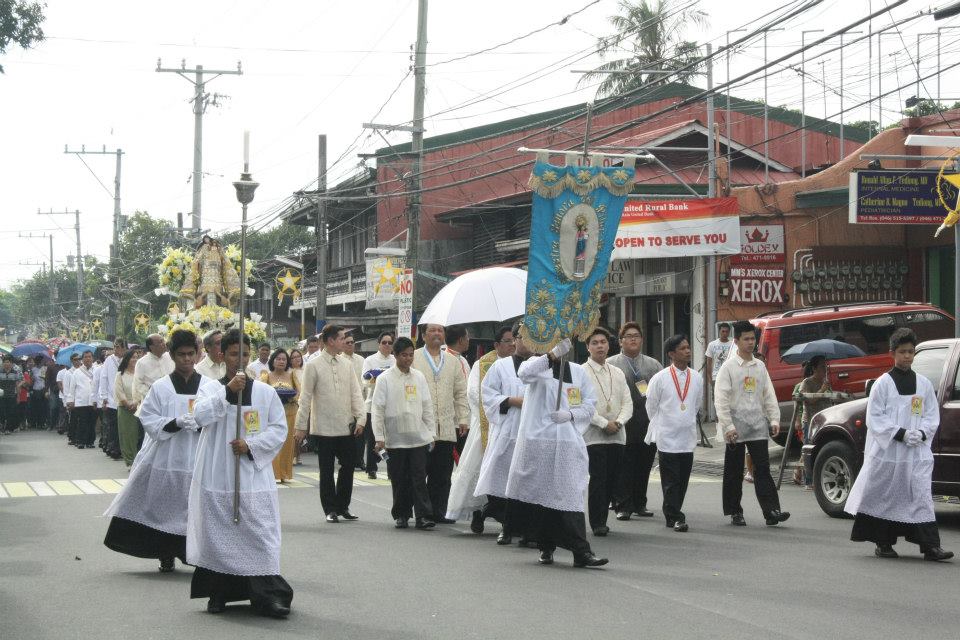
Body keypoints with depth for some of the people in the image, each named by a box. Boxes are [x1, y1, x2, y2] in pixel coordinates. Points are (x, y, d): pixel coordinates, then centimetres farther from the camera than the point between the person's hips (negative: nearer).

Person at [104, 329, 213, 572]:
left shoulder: (210, 386, 3)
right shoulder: (160, 387, 4)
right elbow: (150, 421, 0)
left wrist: (201, 424, -18)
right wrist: (175, 423, -16)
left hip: (200, 459, -1)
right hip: (166, 458, 1)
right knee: (165, 507, 4)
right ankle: (166, 557, 17)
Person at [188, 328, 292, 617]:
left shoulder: (265, 392, 5)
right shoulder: (210, 389, 3)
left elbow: (279, 429, 3)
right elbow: (200, 415, -16)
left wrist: (251, 446, -11)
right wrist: (228, 391, -26)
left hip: (254, 475, 0)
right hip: (217, 475, 0)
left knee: (260, 533, -5)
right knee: (218, 533, 5)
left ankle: (267, 594, -3)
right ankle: (218, 593, 16)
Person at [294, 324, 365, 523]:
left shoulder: (347, 365, 7)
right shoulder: (314, 366, -4)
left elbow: (355, 394, 6)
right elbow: (306, 397, -3)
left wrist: (360, 419, -5)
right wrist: (301, 426, -5)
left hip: (347, 427, 4)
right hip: (324, 428, -4)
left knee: (348, 467, 6)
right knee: (327, 471, 5)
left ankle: (342, 506, 19)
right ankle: (330, 509, 14)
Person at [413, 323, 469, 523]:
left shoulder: (453, 362, 18)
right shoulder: (413, 359, 5)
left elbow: (461, 393, 18)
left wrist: (463, 419, 10)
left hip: (446, 429, 4)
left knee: (442, 475, 2)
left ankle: (437, 512, 8)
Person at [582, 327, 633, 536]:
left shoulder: (618, 373, 15)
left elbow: (628, 403, 11)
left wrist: (618, 422, -8)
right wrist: (604, 424, -14)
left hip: (617, 435, 5)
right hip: (593, 435, -5)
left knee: (612, 480, 5)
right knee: (598, 479, -10)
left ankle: (601, 519, 16)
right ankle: (597, 523, -4)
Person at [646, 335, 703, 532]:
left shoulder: (696, 378, 5)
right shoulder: (660, 378, -7)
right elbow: (651, 406, 4)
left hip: (688, 438, 4)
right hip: (667, 438, -4)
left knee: (683, 481, 8)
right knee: (671, 481, -5)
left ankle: (672, 515, 20)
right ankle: (676, 518, -3)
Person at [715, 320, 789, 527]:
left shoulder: (760, 366, 12)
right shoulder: (728, 367, -3)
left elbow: (769, 395, 14)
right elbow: (721, 399, -8)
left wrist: (774, 419, 4)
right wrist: (728, 426, -15)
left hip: (758, 427, 3)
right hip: (736, 428, -3)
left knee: (762, 468, -4)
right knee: (734, 471, 5)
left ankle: (771, 511, -11)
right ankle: (735, 512, 13)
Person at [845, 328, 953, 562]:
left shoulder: (924, 384, 10)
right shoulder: (883, 383, 0)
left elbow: (932, 416, 11)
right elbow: (875, 417, -4)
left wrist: (921, 433, -9)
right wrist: (900, 433, -15)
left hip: (917, 453, 2)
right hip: (887, 451, -2)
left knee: (921, 495, -5)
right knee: (885, 496, 3)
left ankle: (930, 546, -10)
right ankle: (883, 543, 14)